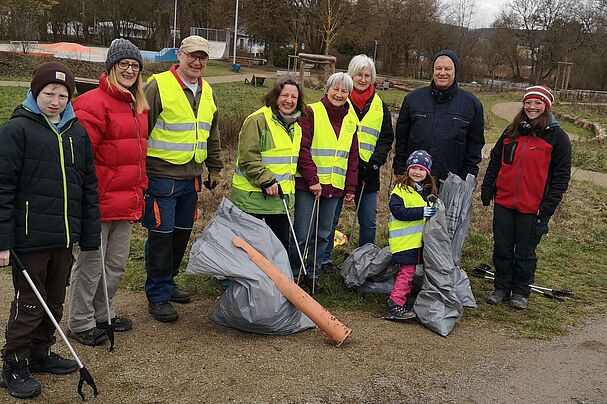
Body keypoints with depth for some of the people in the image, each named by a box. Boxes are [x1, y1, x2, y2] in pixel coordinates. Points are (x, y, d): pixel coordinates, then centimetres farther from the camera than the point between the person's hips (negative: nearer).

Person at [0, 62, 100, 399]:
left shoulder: (77, 132, 9)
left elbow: (88, 186, 13)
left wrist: (90, 233, 10)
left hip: (64, 237, 6)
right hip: (30, 237, -6)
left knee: (55, 301, 17)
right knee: (29, 303, 4)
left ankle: (40, 354, 35)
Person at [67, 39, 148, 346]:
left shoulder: (137, 106, 14)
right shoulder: (93, 104, -14)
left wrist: (140, 189, 19)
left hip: (127, 204, 8)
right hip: (99, 203, -8)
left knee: (116, 265, 19)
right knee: (90, 265, 5)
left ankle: (101, 314, 37)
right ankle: (81, 324, 21)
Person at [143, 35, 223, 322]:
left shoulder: (207, 92, 13)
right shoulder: (158, 87, -9)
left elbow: (212, 135, 24)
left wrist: (214, 169, 23)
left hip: (191, 177, 7)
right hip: (162, 176, -7)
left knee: (182, 232, 15)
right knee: (161, 235, -2)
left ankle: (167, 282, 32)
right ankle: (157, 296, 10)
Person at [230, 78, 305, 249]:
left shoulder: (295, 126, 14)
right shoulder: (258, 120, -13)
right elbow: (248, 158, -19)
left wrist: (289, 187, 21)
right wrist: (266, 181, -22)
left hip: (281, 197, 7)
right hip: (252, 195, -7)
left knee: (282, 242, 13)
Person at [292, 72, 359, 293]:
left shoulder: (351, 120, 12)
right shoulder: (312, 113, -5)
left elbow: (353, 156, 16)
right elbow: (302, 149, -11)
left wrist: (350, 187, 10)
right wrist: (312, 179, -17)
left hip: (334, 187, 5)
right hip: (308, 185, -5)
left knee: (324, 234, 11)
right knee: (302, 234, -3)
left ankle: (312, 274, 24)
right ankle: (292, 274, 12)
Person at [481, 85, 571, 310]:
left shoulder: (557, 137, -4)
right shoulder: (511, 132, 9)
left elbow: (561, 175, -6)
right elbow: (495, 161, 14)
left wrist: (548, 206, -12)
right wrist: (487, 190, 6)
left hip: (532, 207, -4)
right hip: (503, 203, 4)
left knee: (525, 252, 9)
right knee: (502, 248, 11)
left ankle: (520, 291, 25)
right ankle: (501, 287, 27)